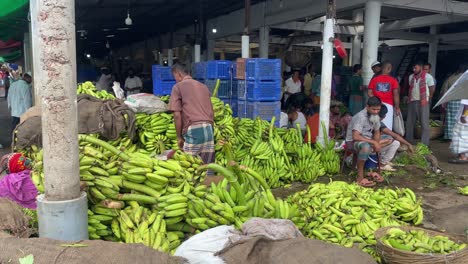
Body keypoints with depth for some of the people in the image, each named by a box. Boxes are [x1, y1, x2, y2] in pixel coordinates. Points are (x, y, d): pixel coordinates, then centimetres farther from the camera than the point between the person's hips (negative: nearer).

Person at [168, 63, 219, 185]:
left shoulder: (178, 87, 5)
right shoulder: (203, 86, 23)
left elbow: (177, 115, -3)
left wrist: (179, 137, 4)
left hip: (193, 129, -6)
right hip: (209, 128, 6)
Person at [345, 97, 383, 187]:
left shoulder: (376, 116, 1)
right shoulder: (360, 117, -24)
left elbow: (377, 132, 14)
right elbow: (355, 137, -33)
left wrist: (377, 143, -6)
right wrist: (373, 142, -30)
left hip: (367, 140, 9)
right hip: (353, 141, -9)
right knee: (366, 146, -41)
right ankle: (360, 177, -29)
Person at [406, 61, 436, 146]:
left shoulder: (428, 77, -4)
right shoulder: (411, 77, 12)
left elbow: (432, 90, 0)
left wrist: (427, 99, 1)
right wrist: (409, 98, 10)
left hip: (422, 102, -6)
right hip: (412, 102, 6)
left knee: (424, 122, -3)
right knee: (409, 122, 10)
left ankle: (424, 144, 0)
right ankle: (409, 141, 22)